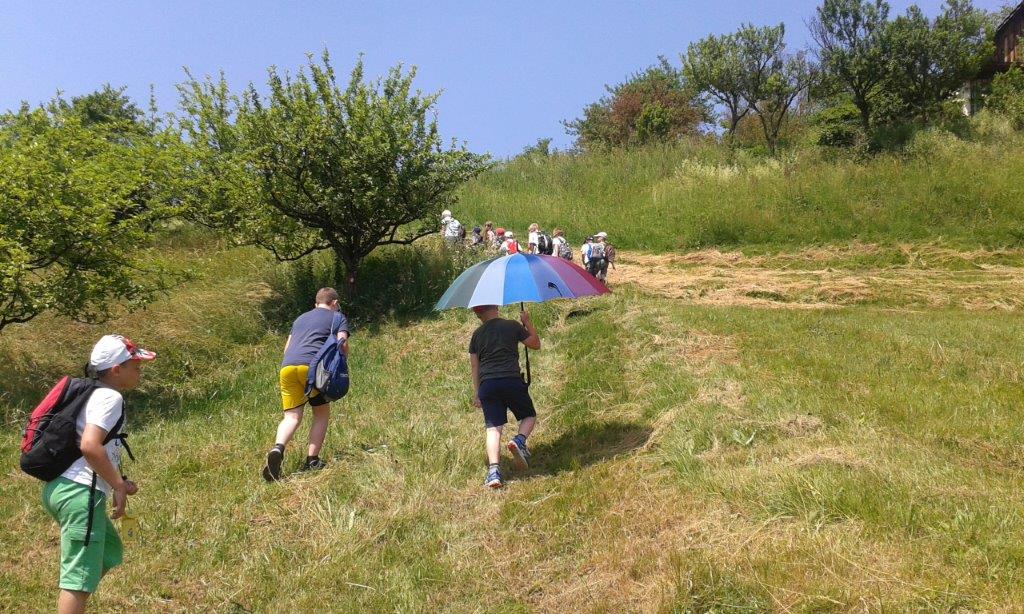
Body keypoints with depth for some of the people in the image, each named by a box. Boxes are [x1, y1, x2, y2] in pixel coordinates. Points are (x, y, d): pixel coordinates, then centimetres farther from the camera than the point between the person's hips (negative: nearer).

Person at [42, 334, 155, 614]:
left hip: (61, 488, 10)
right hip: (80, 493, -10)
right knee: (81, 575, -6)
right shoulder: (110, 397, -11)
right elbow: (89, 446, -24)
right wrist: (118, 485, -14)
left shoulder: (94, 394, 19)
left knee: (109, 552, 25)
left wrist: (117, 482, 13)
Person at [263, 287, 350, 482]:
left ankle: (278, 448, -25)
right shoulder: (338, 317, 18)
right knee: (322, 414, 12)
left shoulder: (300, 318, 33)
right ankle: (311, 461, 7)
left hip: (287, 366, 4)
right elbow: (342, 344, 3)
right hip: (312, 365, -4)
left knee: (292, 416, 2)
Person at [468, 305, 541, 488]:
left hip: (487, 384, 2)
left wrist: (476, 392, 23)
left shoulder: (477, 334, 15)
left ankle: (493, 469, -18)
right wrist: (527, 322, 25)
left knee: (493, 428, 0)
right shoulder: (512, 326, 7)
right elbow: (536, 344, 16)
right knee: (529, 416, 17)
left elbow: (474, 365, 16)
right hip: (512, 380, -2)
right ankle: (519, 440, -13)